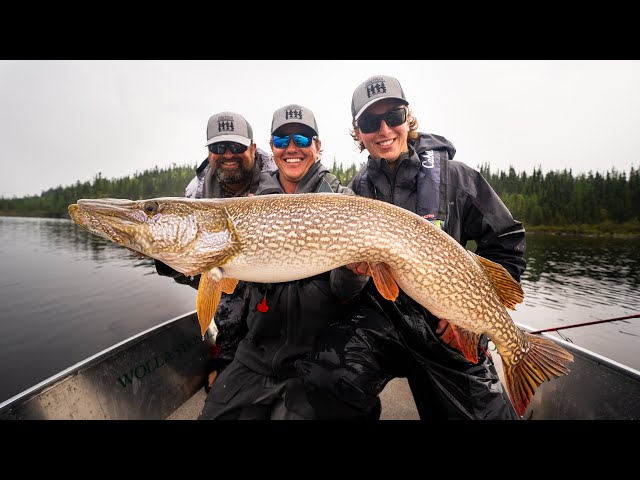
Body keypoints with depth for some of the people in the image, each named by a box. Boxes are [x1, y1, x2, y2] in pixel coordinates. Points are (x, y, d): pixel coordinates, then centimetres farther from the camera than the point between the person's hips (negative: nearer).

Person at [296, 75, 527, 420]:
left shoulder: (453, 176, -3)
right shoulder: (355, 192, 2)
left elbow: (507, 245, 4)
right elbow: (341, 291, 2)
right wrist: (352, 273, -21)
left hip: (448, 331, 1)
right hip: (379, 317, 0)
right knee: (321, 379, -26)